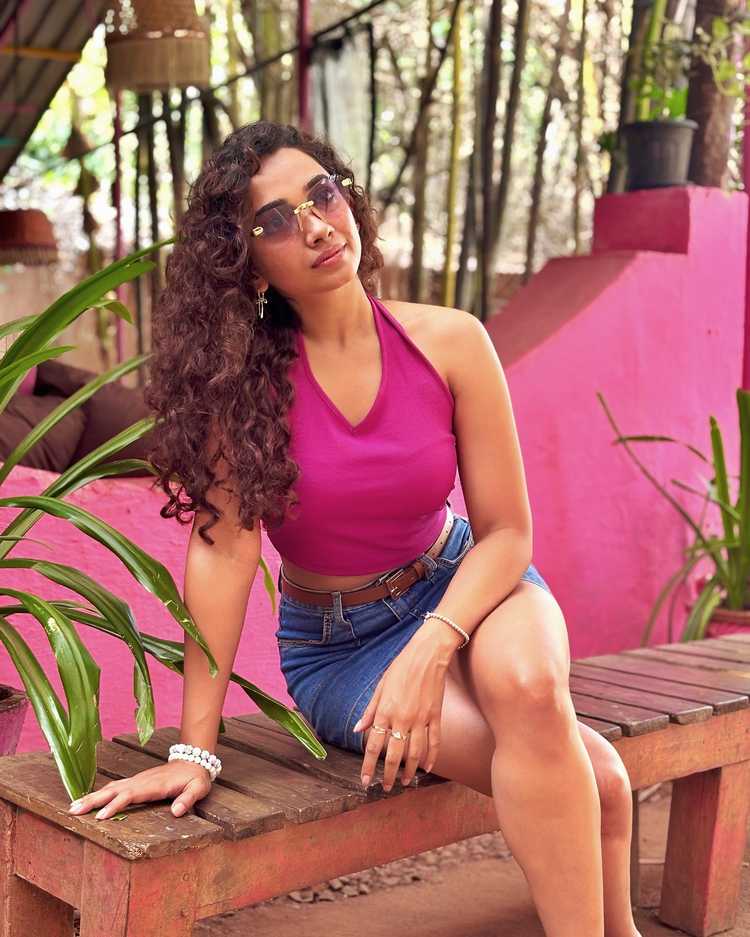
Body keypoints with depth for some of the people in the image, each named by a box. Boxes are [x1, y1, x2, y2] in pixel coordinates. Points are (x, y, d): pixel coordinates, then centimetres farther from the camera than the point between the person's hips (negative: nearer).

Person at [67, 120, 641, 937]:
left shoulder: (449, 342, -12)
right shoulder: (238, 370, -16)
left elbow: (506, 531, -10)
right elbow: (224, 544, -20)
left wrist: (429, 652, -26)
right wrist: (195, 746, -22)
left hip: (463, 587, 2)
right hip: (335, 643, -2)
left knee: (526, 684, -35)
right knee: (589, 781, -25)